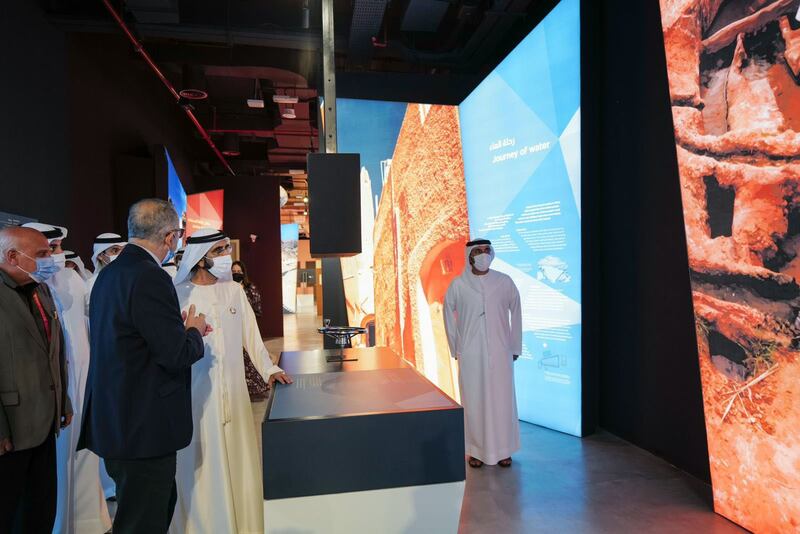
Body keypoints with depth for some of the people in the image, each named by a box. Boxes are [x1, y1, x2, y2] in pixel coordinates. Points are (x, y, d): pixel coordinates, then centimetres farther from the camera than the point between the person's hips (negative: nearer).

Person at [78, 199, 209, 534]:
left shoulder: (108, 273, 8)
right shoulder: (150, 278, -22)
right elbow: (178, 354, -22)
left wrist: (182, 329, 13)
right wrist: (194, 332, -2)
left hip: (115, 420, 9)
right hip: (144, 427, -9)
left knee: (162, 504, 24)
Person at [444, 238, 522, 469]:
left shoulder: (505, 282, 0)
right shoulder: (458, 285, -2)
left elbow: (516, 314, 6)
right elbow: (448, 316, 7)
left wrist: (515, 347, 6)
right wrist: (456, 348, 5)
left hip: (499, 352, 1)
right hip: (470, 354, 0)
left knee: (502, 400, 6)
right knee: (473, 401, 4)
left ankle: (502, 450, 20)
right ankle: (476, 450, 18)